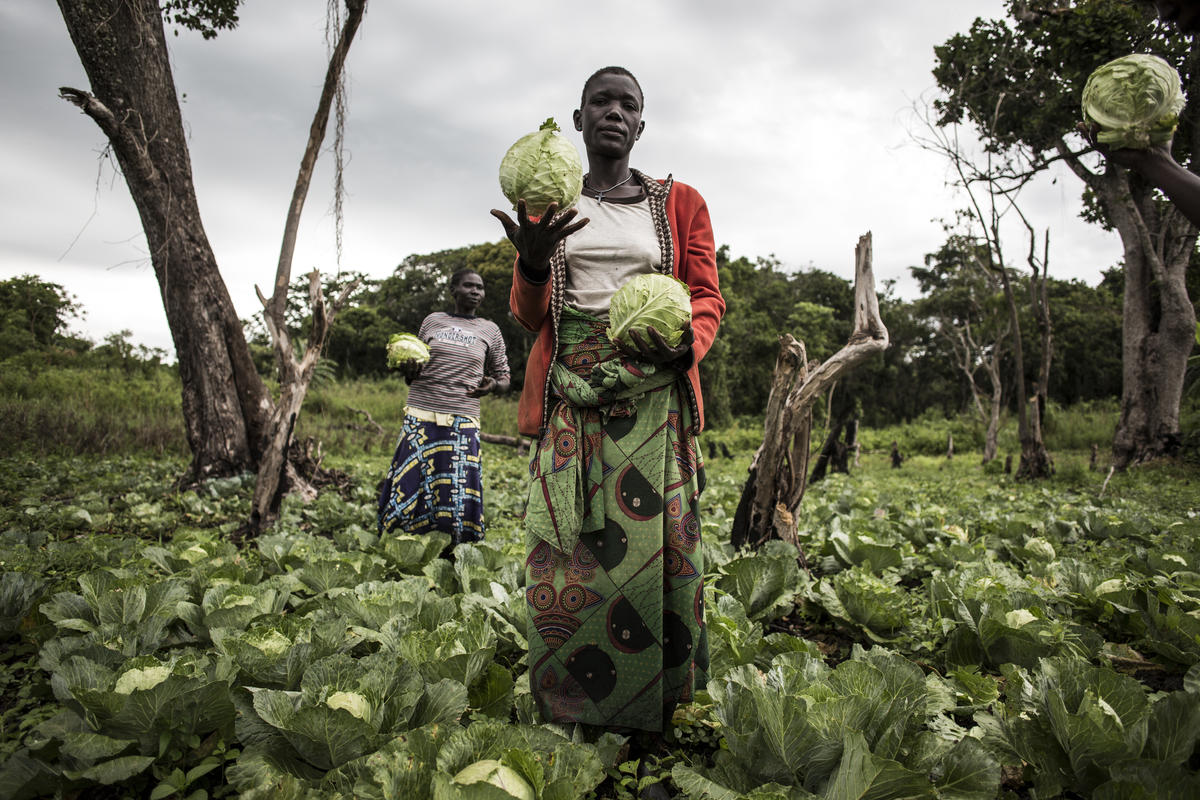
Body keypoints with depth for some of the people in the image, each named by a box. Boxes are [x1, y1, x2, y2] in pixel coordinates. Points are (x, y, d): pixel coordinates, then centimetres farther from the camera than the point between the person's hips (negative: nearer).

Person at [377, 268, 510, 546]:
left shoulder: (489, 331, 10)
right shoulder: (433, 320, 12)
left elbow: (503, 379, 14)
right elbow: (411, 375, 18)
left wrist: (492, 386, -9)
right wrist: (407, 370, -5)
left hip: (462, 422, 0)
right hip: (421, 415, 1)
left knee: (457, 491, -5)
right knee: (408, 484, -1)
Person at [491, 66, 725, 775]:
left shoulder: (681, 204, 13)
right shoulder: (547, 207, 15)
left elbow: (708, 300, 9)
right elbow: (529, 315, 11)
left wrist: (685, 345, -14)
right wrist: (533, 262, -12)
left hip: (652, 393, 0)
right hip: (571, 393, 1)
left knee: (652, 547, -4)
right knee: (569, 553, -3)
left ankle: (651, 722, 11)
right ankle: (566, 716, 10)